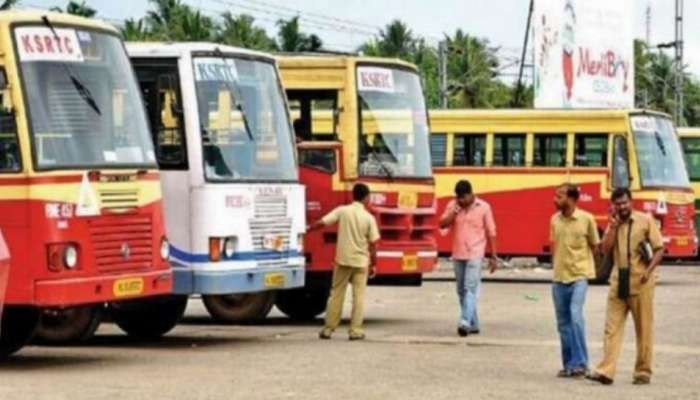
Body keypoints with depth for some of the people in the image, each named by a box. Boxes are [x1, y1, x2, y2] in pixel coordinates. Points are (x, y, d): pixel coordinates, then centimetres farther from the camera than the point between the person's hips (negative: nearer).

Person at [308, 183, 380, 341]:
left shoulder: (342, 211, -4)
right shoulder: (369, 218, -5)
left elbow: (321, 223, -7)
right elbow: (372, 244, -4)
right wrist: (373, 264, 5)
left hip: (343, 259, 1)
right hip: (361, 261, -1)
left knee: (336, 294, 9)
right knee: (358, 295, 5)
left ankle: (328, 329, 10)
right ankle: (355, 330, 2)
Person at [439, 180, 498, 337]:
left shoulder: (483, 207, -3)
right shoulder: (452, 206, 4)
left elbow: (491, 233, 1)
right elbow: (443, 224, -3)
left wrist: (493, 256, 0)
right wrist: (453, 212, -18)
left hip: (475, 254, -5)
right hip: (458, 254, 5)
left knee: (470, 288, -16)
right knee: (462, 291, 10)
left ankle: (465, 322, -26)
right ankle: (473, 324, 20)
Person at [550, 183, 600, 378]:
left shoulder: (586, 219, -6)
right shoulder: (554, 220, 6)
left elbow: (594, 247, 4)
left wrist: (585, 266, 5)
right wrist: (556, 266, 11)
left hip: (579, 276, -5)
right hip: (559, 277, 5)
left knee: (575, 315, -19)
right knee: (563, 322, 8)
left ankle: (580, 362, -13)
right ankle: (568, 364, 17)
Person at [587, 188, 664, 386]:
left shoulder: (645, 221, -1)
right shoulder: (613, 224, 12)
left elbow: (659, 248, -3)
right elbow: (606, 248, 0)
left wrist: (649, 270, -15)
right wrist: (614, 226, -7)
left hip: (640, 282, -4)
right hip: (618, 282, 4)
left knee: (644, 329, 3)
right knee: (612, 327, -3)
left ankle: (643, 372, 10)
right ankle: (606, 371, -8)